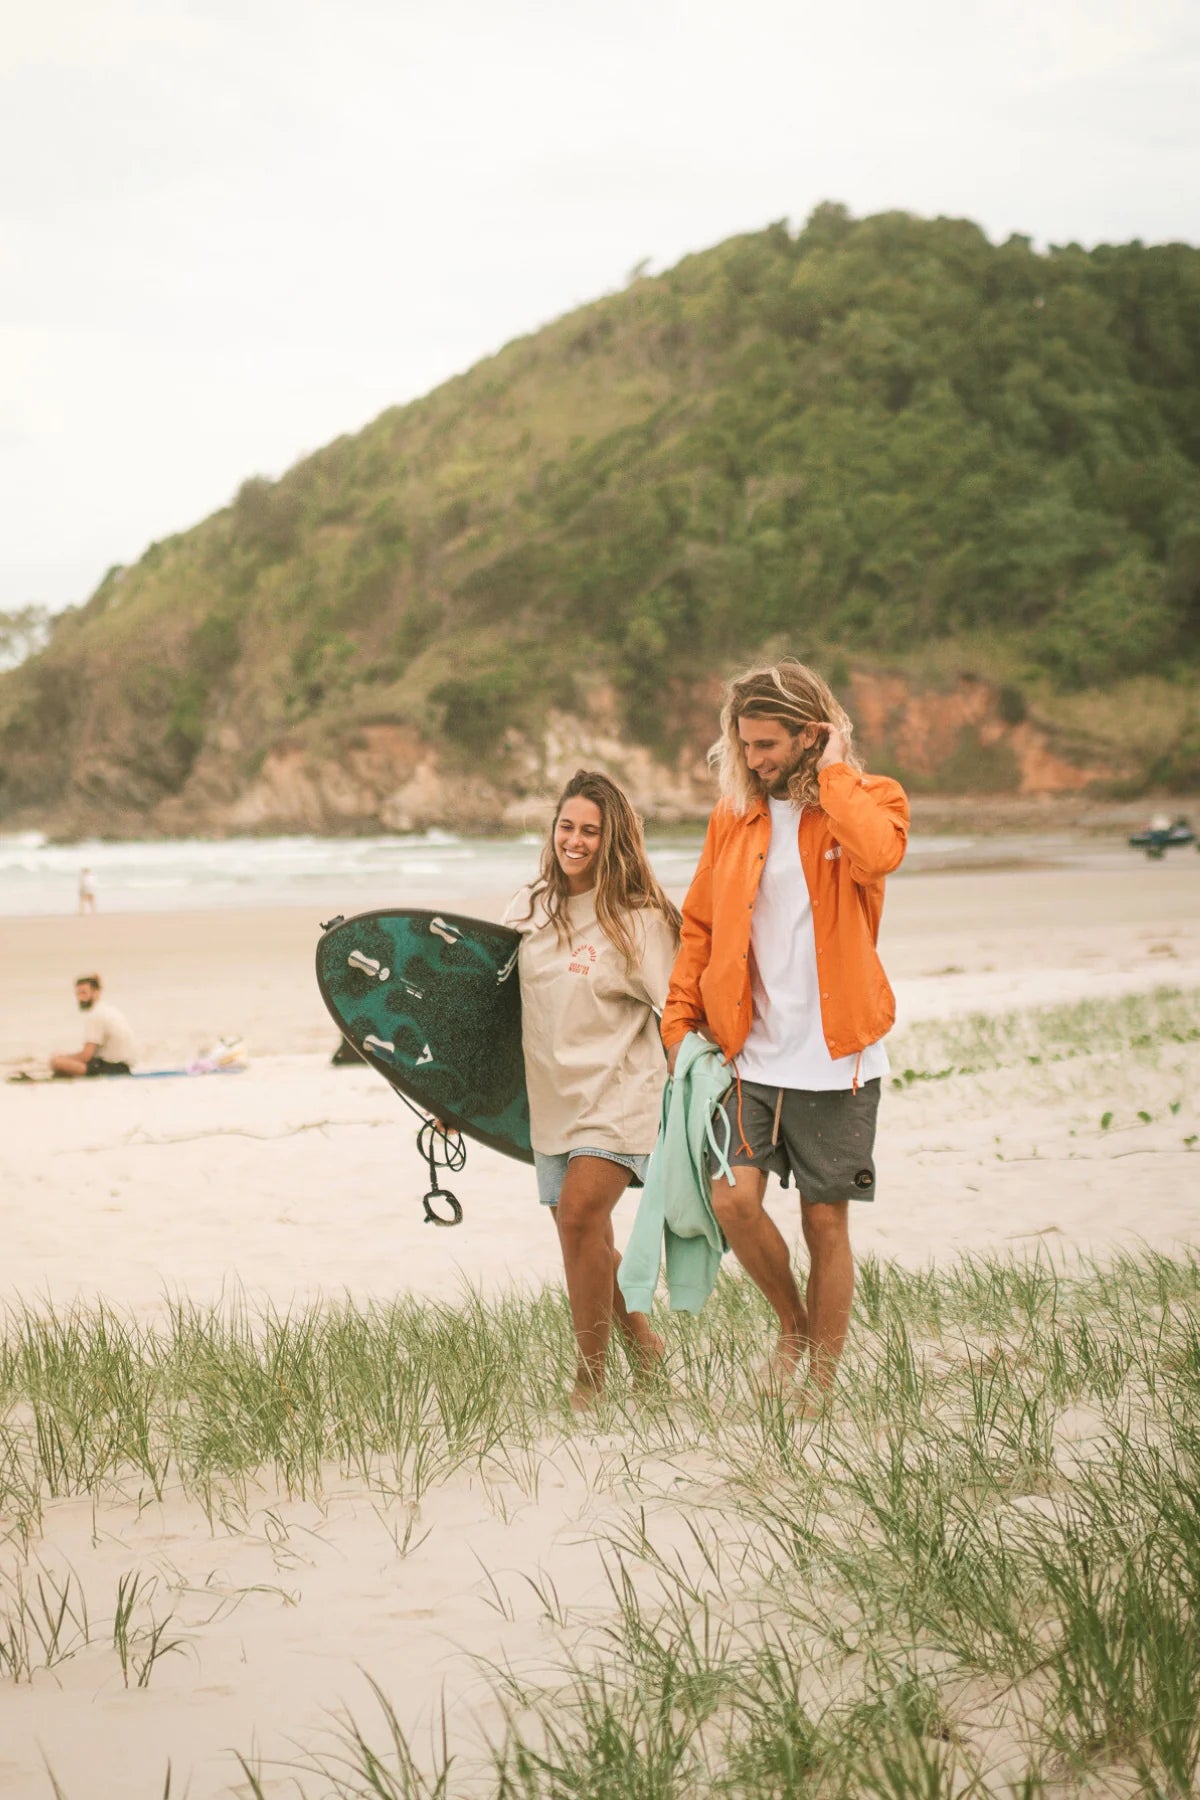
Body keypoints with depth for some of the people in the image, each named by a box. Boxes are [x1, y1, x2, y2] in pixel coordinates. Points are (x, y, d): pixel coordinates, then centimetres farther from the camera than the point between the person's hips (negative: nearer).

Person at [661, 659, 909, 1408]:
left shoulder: (868, 800, -4)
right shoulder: (734, 815, 8)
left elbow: (879, 854, -29)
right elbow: (699, 926, 17)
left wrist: (832, 773, -17)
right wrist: (680, 1020, 9)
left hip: (836, 1061, -3)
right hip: (751, 1057, 3)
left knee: (826, 1220, 3)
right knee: (734, 1199, -11)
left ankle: (820, 1388, 18)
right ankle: (794, 1321, 17)